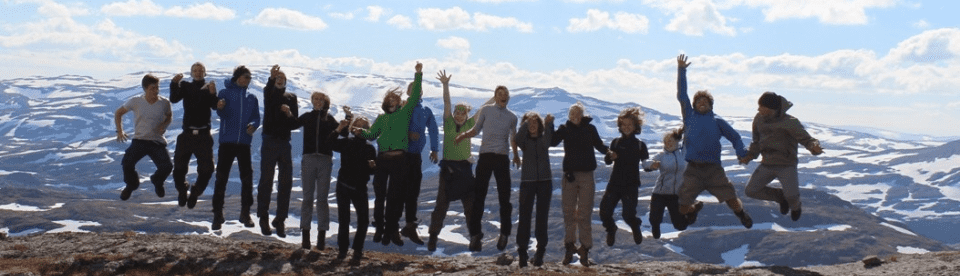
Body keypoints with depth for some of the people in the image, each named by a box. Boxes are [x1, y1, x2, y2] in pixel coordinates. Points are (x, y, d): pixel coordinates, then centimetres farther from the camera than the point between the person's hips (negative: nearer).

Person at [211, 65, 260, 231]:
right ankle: (218, 214, 1)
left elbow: (257, 118, 11)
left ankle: (245, 213, 13)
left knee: (247, 177, 2)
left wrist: (253, 126, -12)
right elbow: (222, 114, -7)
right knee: (221, 178, -3)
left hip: (244, 143, 3)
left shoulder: (251, 98, 13)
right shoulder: (225, 93, 3)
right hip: (227, 141, -3)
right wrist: (220, 108, -30)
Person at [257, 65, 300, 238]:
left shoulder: (291, 98, 14)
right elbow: (268, 92, -23)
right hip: (269, 141, -3)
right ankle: (264, 219, 4)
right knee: (266, 181, -3)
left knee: (286, 183, 1)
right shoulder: (269, 93, 5)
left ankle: (280, 220, 8)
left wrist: (290, 114, -13)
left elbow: (296, 124, 8)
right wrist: (271, 78, -42)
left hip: (285, 143, 4)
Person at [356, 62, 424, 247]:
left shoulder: (405, 112, 12)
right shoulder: (382, 118, 19)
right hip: (382, 158, 2)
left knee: (396, 196, -2)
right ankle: (380, 229, 8)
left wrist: (418, 74, -3)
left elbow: (415, 95, 3)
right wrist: (361, 133, -7)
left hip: (399, 159, -2)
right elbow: (372, 134, 13)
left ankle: (392, 230, 3)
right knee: (379, 194, 1)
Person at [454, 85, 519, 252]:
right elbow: (476, 130, 11)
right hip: (485, 155, -1)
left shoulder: (512, 117, 11)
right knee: (479, 196, -3)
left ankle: (504, 233, 11)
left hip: (502, 158, 1)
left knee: (504, 197, 1)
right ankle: (475, 233, 2)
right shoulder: (486, 110, 7)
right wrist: (463, 135, -6)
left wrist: (516, 155, 17)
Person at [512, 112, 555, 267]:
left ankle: (540, 252, 6)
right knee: (524, 217, -6)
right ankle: (522, 252, -5)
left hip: (545, 181, 1)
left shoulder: (543, 137, 7)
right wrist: (526, 122, -24)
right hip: (528, 181, -1)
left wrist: (549, 124, -25)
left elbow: (547, 143, -16)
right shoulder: (524, 140, 5)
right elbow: (517, 139, -19)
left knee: (542, 217, 2)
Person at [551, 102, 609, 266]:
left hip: (586, 176, -1)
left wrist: (608, 151, -12)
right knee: (569, 213, 4)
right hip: (569, 174, 1)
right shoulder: (565, 129, 2)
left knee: (584, 214, 0)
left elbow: (599, 145, 8)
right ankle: (569, 247, 12)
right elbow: (552, 141, -12)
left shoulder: (590, 129, 3)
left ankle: (584, 249, 5)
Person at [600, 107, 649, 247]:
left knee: (628, 215, -14)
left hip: (631, 185, -2)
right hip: (615, 183, 2)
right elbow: (607, 161, 0)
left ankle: (636, 229, 22)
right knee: (604, 211, -9)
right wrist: (610, 156, -23)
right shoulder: (616, 142, 6)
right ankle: (611, 230, 24)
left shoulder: (640, 145, 3)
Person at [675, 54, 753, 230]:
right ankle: (694, 208, 33)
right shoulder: (690, 117, 14)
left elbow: (734, 137, 17)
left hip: (714, 169, -1)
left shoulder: (717, 121, 13)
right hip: (693, 170, 1)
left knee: (732, 200, -5)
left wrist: (741, 152, -3)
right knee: (682, 207, -4)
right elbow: (681, 95, 17)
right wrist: (681, 70, 15)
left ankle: (742, 215, 30)